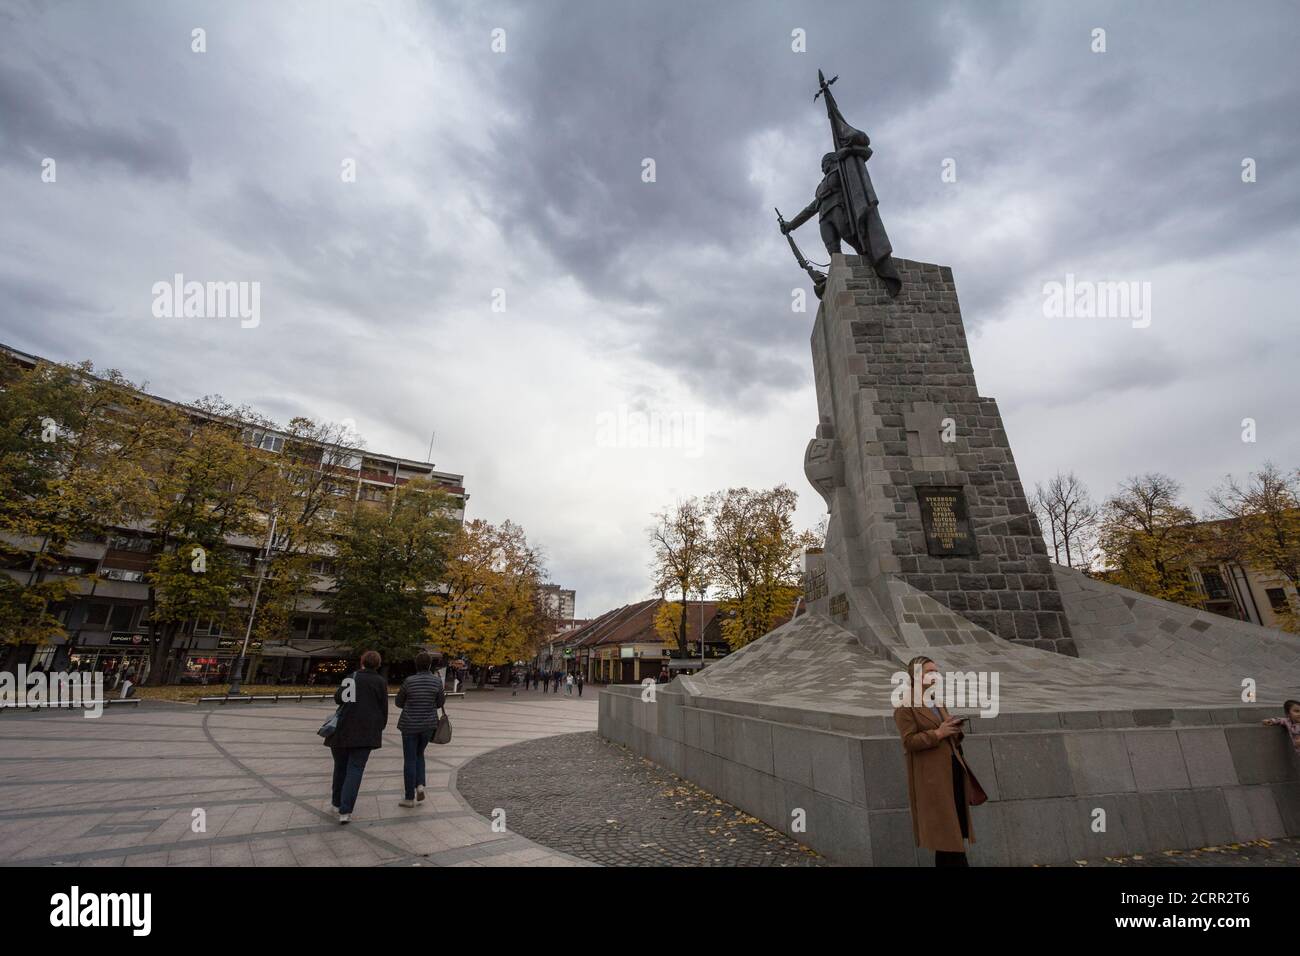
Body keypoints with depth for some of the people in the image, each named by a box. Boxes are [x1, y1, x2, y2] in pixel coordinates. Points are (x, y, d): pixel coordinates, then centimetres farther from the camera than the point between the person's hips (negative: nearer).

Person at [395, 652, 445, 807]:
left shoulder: (409, 681, -13)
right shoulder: (437, 681, -8)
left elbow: (399, 703, 2)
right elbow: (440, 703, 2)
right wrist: (444, 698, 22)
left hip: (410, 725, -2)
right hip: (429, 724, 2)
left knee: (410, 760, 8)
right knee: (419, 754, 23)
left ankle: (409, 798, 14)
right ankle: (420, 785, 5)